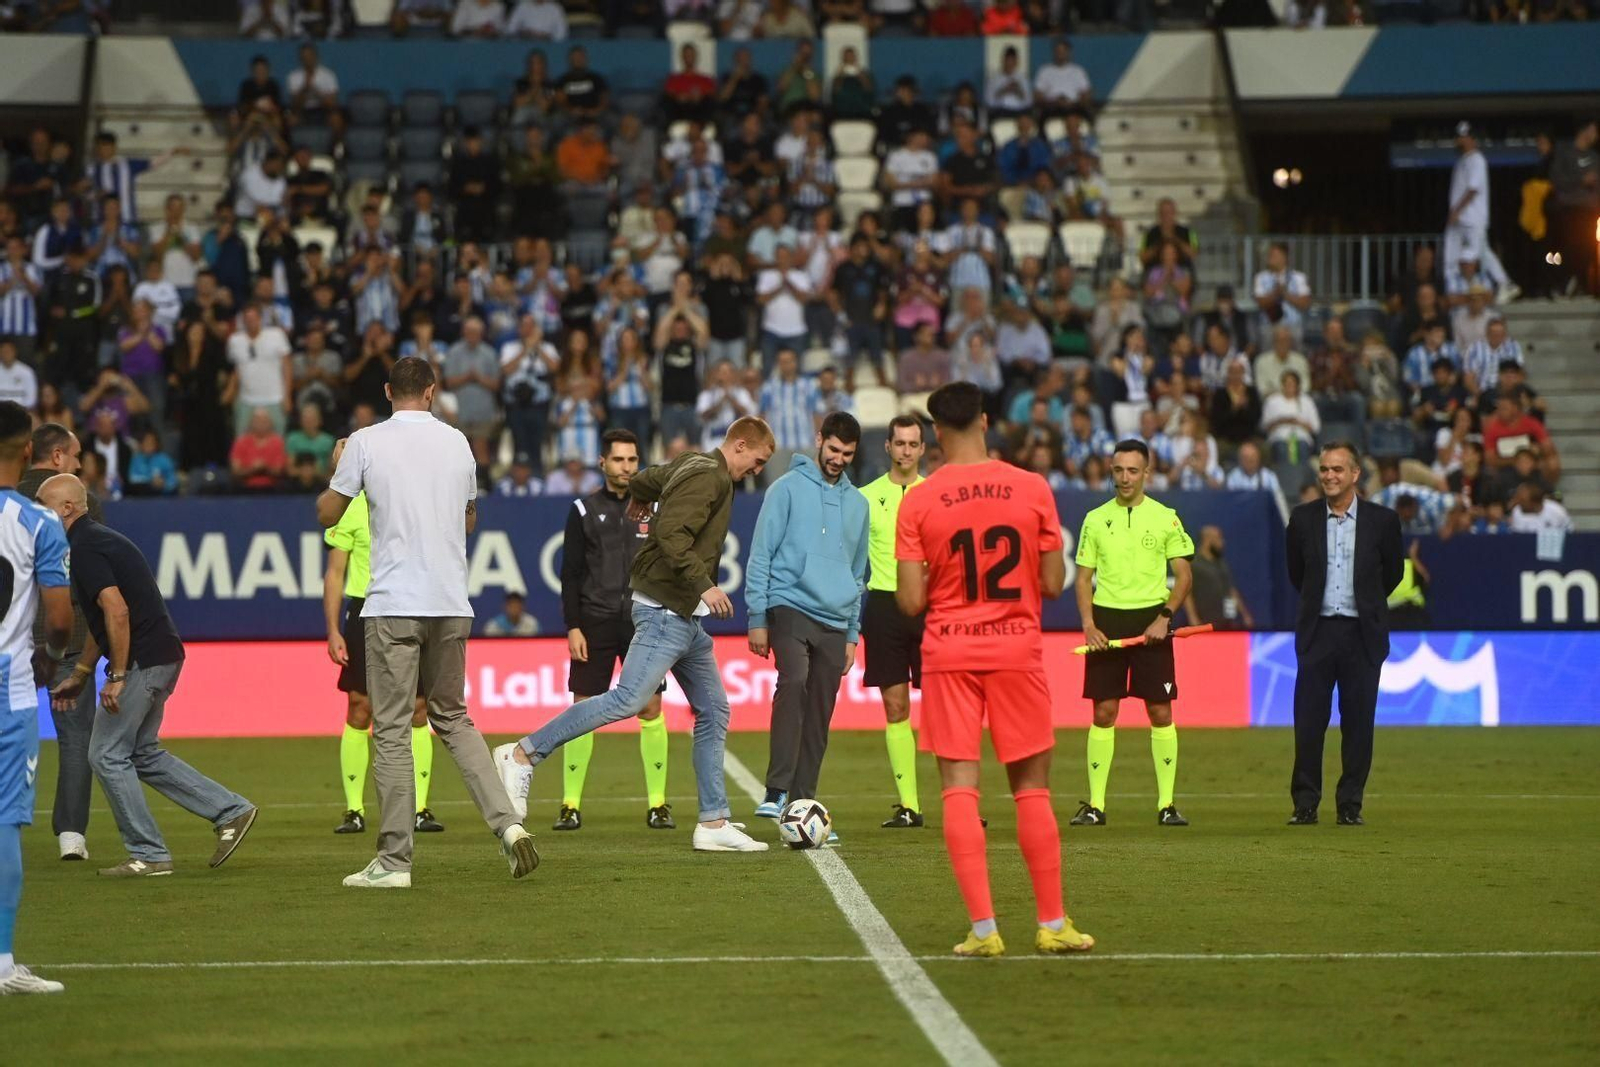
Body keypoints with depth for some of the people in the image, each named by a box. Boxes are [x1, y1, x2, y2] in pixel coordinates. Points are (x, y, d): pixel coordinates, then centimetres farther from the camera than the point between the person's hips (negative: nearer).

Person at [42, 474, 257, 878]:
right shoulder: (98, 539, 20)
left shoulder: (84, 549, -13)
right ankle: (231, 811, 16)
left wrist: (117, 676, -21)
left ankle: (148, 855, 2)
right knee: (142, 753, 18)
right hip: (162, 657, 10)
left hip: (141, 661, -10)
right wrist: (79, 676, 33)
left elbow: (117, 611, -25)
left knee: (107, 755, -1)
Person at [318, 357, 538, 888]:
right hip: (452, 605, 4)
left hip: (394, 605, -4)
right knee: (453, 719, 17)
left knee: (391, 730, -1)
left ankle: (394, 860, -2)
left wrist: (337, 468, 23)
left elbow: (327, 514, 6)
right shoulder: (456, 442, 9)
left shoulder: (365, 442, -3)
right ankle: (506, 822, 1)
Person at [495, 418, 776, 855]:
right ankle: (523, 755, -12)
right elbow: (672, 534, -25)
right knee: (628, 700, -17)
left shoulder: (692, 464, 16)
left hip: (685, 617, 11)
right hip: (666, 610, -11)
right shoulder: (708, 477, -13)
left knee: (714, 712, 8)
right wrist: (704, 585, -27)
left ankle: (714, 823, 8)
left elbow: (642, 481, 32)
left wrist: (639, 501, 54)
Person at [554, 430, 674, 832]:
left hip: (644, 623, 1)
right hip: (595, 622, -1)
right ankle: (571, 805, 2)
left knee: (651, 709, -3)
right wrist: (573, 627, -5)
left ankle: (657, 803, 4)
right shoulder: (584, 511, 5)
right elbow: (570, 573, 3)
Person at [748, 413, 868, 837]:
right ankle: (776, 793, -33)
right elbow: (761, 555, 0)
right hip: (790, 607, -6)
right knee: (793, 681, -28)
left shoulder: (857, 503, 17)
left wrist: (853, 634, 19)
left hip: (835, 621, 6)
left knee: (819, 721, 4)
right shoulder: (789, 488, 1)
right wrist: (757, 618, -5)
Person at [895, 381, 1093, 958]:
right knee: (1032, 786, 10)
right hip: (1017, 648, 1)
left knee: (960, 788, 0)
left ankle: (983, 928, -7)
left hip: (949, 653, -1)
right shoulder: (1032, 489, -3)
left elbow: (911, 601, -8)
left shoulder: (917, 503, -6)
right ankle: (1052, 924, 13)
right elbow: (1053, 584, 0)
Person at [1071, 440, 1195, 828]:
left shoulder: (1165, 518, 3)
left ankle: (1166, 804, 2)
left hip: (1150, 622, -1)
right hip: (1106, 621, 1)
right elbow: (1084, 578, 9)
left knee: (1160, 712, -2)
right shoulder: (1095, 519, 7)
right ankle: (1095, 804, 3)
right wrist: (1088, 625, -4)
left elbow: (1184, 575, 3)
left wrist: (1164, 617, -9)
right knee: (1103, 712, 0)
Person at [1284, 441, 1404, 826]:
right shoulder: (1303, 519, 3)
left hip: (1362, 634, -1)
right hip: (1317, 632, 1)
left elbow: (1393, 573, 13)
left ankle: (1350, 805, 9)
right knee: (1309, 721, -2)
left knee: (1358, 722, 1)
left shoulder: (1382, 520, 0)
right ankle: (1305, 804, 4)